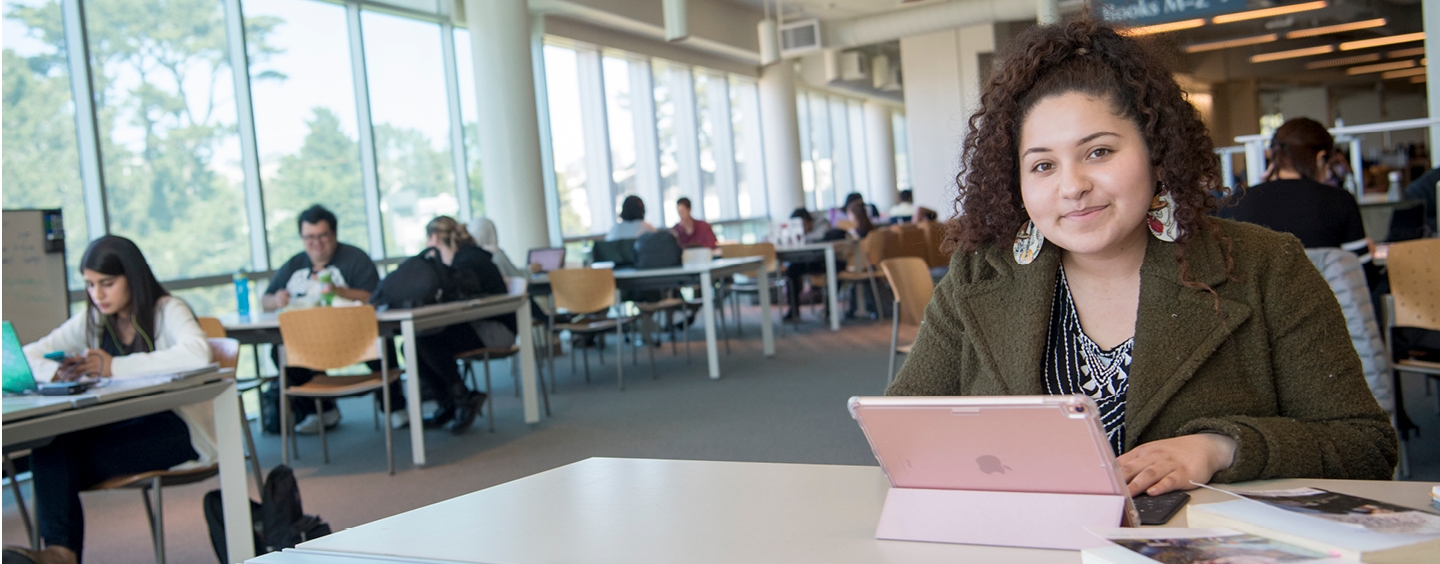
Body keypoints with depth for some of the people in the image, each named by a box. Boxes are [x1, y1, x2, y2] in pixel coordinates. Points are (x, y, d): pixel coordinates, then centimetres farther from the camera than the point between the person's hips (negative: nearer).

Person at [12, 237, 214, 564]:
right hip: (115, 427, 6)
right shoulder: (90, 322, 16)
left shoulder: (168, 311, -2)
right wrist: (57, 372, -12)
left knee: (69, 460, -29)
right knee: (50, 449, -27)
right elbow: (27, 358, 12)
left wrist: (115, 367, -25)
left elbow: (197, 354, -25)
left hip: (175, 429, -5)